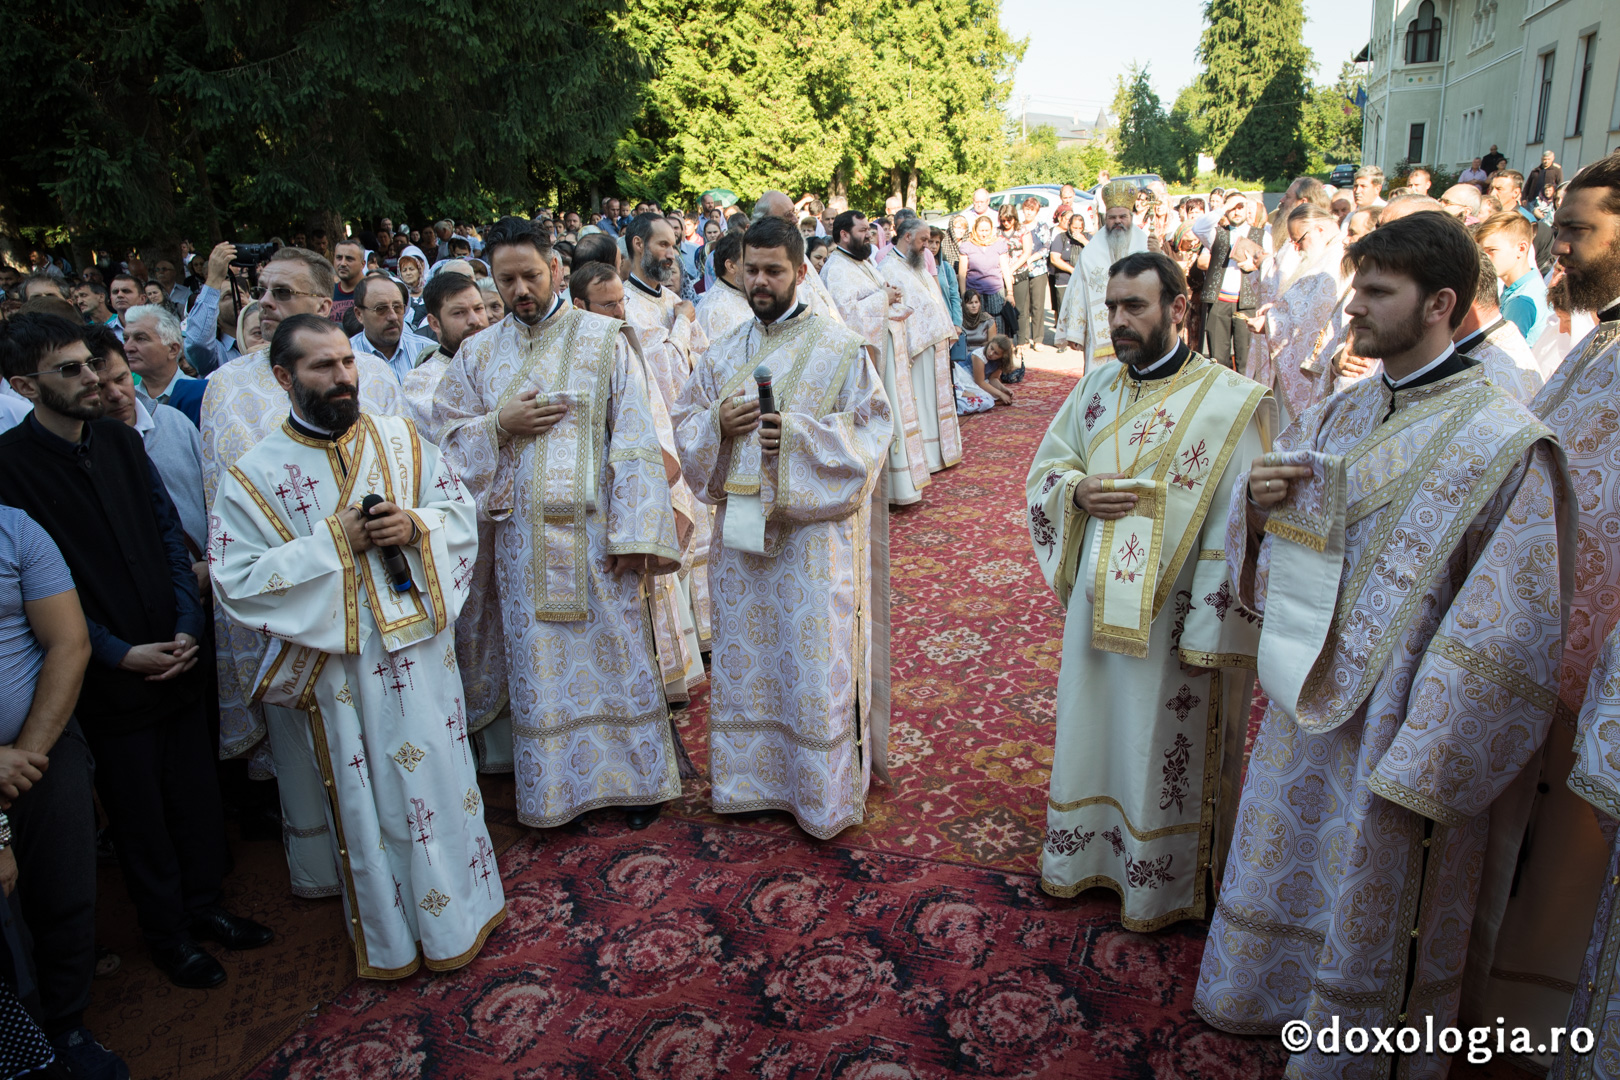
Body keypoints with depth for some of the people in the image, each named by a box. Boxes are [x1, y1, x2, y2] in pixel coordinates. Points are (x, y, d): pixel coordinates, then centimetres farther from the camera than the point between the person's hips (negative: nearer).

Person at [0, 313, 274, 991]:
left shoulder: (120, 441, 4)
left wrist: (187, 627, -3)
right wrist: (121, 654, -14)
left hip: (174, 658, 4)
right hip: (108, 677, -4)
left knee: (197, 795, 14)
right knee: (140, 814, 11)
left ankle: (204, 906, 35)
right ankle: (167, 934, 31)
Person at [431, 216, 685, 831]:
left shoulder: (604, 339, -1)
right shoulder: (479, 354, 9)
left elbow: (636, 439, -6)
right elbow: (448, 434, 11)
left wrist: (632, 531, -13)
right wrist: (501, 425, -10)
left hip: (595, 528, -2)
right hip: (521, 533, 3)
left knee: (616, 650, 5)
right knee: (539, 661, 9)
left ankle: (635, 778, 23)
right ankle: (555, 786, 24)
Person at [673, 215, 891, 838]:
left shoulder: (839, 348, -3)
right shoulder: (722, 352, 11)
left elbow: (872, 429, -6)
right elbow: (685, 424, 13)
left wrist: (798, 435, -19)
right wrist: (718, 424, -10)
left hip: (815, 529, -4)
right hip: (740, 524, 5)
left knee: (816, 664, 1)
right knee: (745, 655, 13)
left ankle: (825, 793, 17)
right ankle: (751, 777, 30)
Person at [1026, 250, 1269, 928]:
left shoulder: (1229, 401, -15)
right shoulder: (1098, 384, 3)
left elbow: (1236, 530, -16)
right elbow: (1044, 468, 12)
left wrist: (1210, 635, -17)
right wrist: (1078, 492, -12)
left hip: (1171, 615, -5)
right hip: (1094, 600, 5)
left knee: (1162, 750, 11)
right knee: (1088, 730, 20)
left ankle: (1161, 887, 34)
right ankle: (1081, 854, 43)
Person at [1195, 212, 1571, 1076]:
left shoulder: (1503, 444, -16)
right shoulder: (1339, 415, 4)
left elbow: (1509, 627, -17)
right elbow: (1264, 549, 12)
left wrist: (1420, 768, -18)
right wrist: (1257, 502, -12)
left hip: (1391, 725, -6)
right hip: (1304, 701, 6)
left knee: (1368, 917, 13)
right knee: (1276, 870, 23)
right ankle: (1265, 1006, 48)